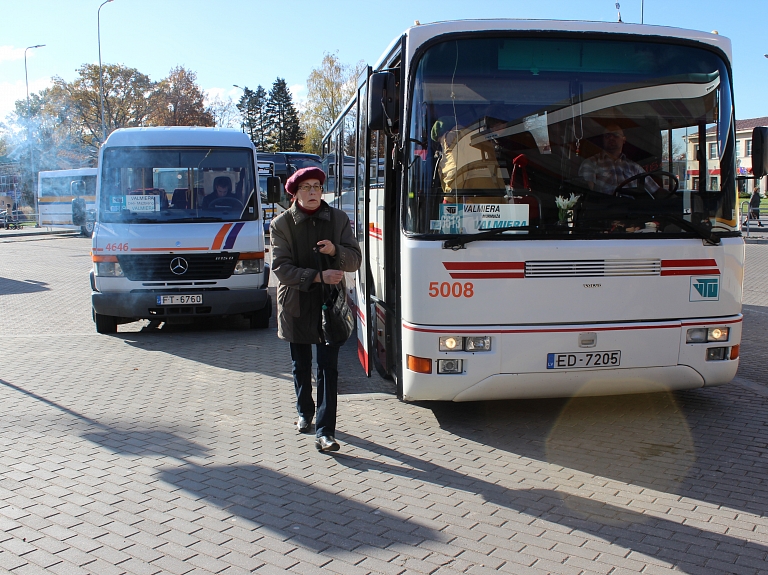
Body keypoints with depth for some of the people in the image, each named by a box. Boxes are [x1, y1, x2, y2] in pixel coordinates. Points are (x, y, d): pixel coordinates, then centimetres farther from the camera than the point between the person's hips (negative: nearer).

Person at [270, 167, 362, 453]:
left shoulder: (338, 219, 2)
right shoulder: (282, 223, -4)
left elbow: (355, 259, 0)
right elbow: (281, 268, -11)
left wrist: (335, 251, -21)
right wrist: (318, 276, -22)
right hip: (296, 306, 0)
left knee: (328, 368, -4)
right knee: (301, 367, 16)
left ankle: (325, 432, -2)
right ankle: (304, 413, 39)